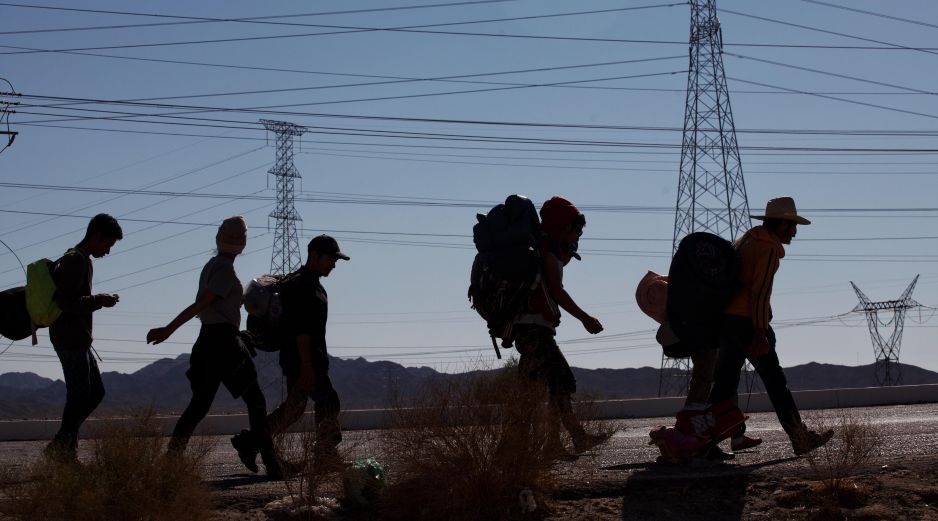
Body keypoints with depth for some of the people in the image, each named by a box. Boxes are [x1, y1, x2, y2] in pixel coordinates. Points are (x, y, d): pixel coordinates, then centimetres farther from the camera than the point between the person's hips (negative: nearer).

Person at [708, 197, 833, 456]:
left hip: (726, 318, 9)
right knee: (775, 381, -3)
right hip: (747, 321, -9)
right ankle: (800, 438, 1)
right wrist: (760, 332, -21)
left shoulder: (745, 240, 20)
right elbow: (760, 291, -17)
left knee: (725, 381, 8)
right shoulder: (768, 248, -8)